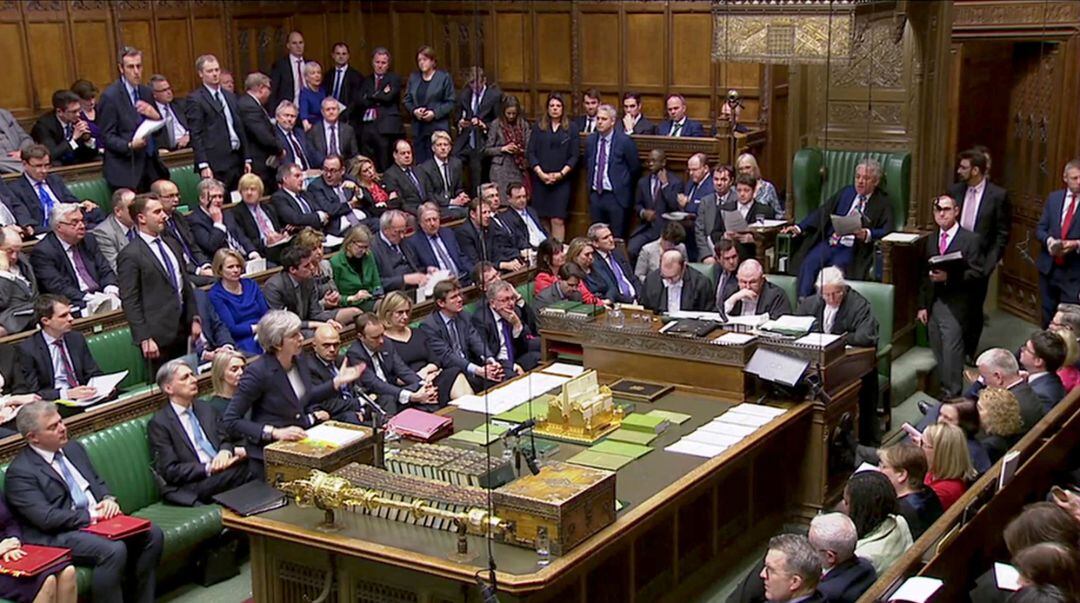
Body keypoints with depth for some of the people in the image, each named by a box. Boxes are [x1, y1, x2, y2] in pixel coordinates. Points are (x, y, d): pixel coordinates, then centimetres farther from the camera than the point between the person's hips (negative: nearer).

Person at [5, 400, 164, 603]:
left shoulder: (74, 448, 16)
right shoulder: (19, 472, -9)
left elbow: (98, 482, 22)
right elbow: (46, 518, -16)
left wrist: (108, 500, -1)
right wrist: (92, 515, -16)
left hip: (100, 518, 8)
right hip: (60, 535, -8)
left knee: (153, 534, -12)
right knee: (114, 550, -32)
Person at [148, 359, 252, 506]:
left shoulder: (206, 409, 19)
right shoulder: (158, 424, -1)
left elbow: (225, 440, 15)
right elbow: (170, 471, -6)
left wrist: (225, 451, -10)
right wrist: (209, 468, -17)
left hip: (221, 474, 7)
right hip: (191, 489, -7)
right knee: (242, 466, -33)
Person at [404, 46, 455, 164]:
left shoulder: (444, 77, 1)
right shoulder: (413, 77, 14)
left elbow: (451, 102, -3)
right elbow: (406, 100, 15)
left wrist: (435, 113, -14)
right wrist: (414, 110, -6)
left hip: (438, 128, -4)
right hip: (418, 128, 4)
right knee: (420, 163, 3)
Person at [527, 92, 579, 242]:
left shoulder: (571, 128, 6)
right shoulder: (538, 127, 8)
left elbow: (574, 156, 3)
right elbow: (530, 153, 3)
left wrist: (561, 174, -9)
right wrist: (541, 173, -8)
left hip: (561, 180, -1)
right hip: (540, 179, 1)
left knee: (558, 220, -9)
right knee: (542, 218, 0)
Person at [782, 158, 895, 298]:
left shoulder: (883, 202, 7)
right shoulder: (845, 192, 20)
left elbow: (886, 230, -5)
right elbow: (822, 212, 16)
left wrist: (867, 234, -27)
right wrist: (799, 228, 3)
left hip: (851, 249, -4)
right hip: (828, 242, 4)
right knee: (808, 263, -23)